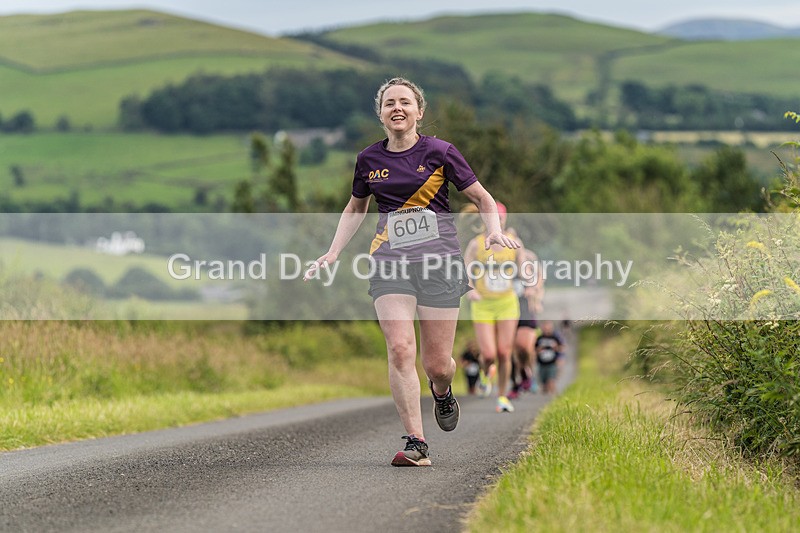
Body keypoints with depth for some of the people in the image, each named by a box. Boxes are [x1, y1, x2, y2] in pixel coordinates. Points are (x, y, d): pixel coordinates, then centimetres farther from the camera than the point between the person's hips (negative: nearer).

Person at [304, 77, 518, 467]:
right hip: (390, 260, 2)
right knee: (399, 349, -16)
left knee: (437, 363, -2)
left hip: (438, 258, -2)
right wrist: (333, 253, 16)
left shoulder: (439, 152, 0)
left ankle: (441, 390, 36)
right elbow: (355, 208, 25)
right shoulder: (369, 159, 9)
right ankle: (416, 443, -12)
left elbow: (483, 199, 7)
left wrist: (494, 231, -12)